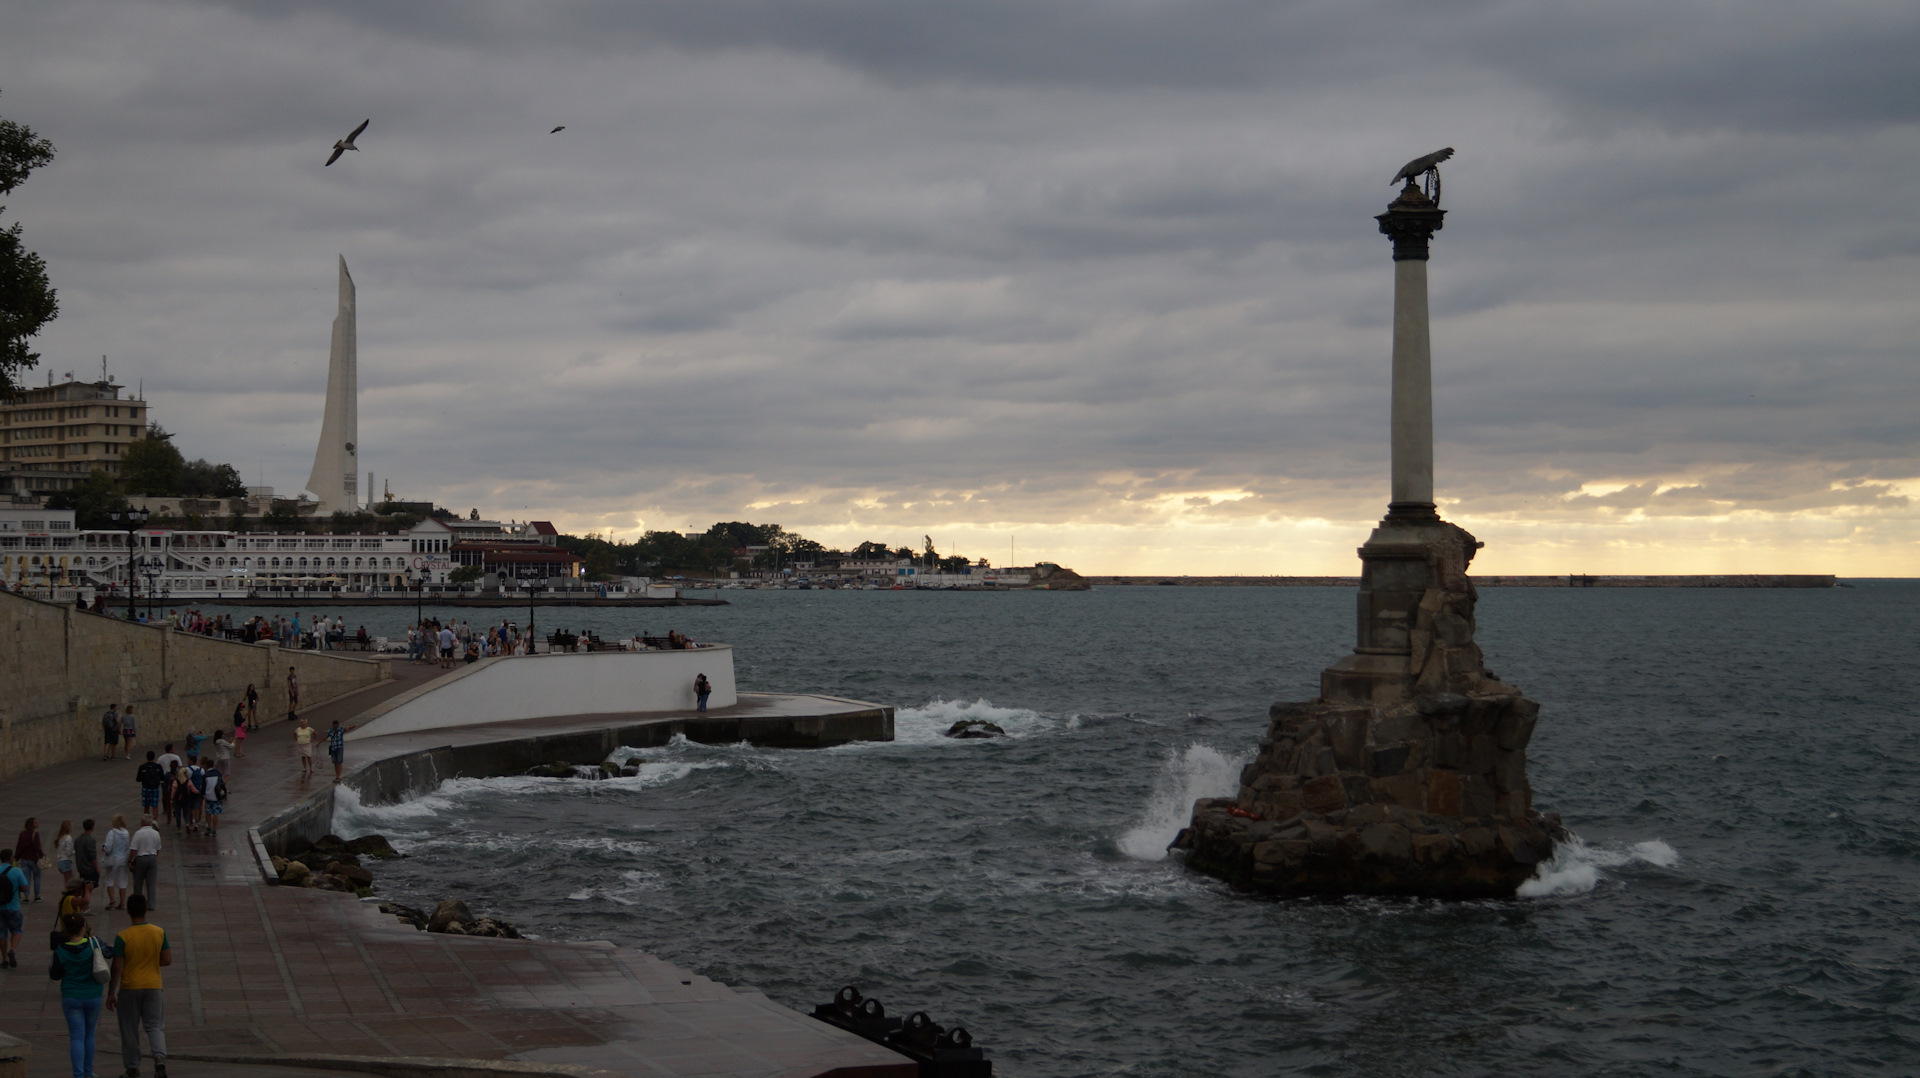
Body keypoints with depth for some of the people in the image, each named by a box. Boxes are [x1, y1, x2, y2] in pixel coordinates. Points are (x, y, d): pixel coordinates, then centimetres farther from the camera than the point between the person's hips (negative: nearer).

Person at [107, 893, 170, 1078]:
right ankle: (160, 1056, -15)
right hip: (153, 986, 2)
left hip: (129, 988, -2)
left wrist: (111, 993, -4)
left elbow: (117, 968, -12)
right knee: (154, 1026, 10)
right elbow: (167, 960, -1)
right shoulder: (159, 932, -5)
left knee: (129, 1030, 12)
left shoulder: (123, 937, -15)